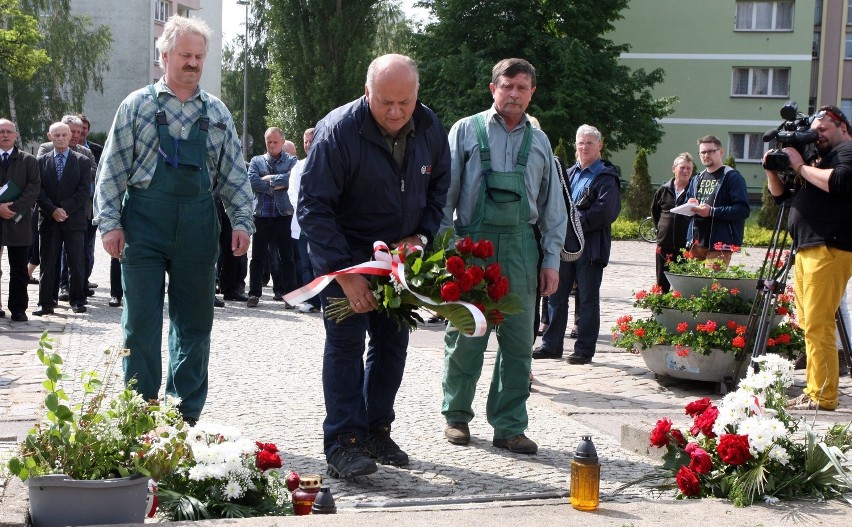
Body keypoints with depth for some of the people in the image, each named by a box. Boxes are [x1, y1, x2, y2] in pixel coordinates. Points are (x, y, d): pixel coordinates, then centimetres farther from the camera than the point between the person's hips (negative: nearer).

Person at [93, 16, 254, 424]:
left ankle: (186, 415, 17)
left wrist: (242, 220, 0)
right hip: (144, 223, -3)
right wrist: (109, 222, -7)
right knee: (141, 323, 0)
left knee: (195, 323, 7)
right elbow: (112, 169, 1)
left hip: (197, 227, 3)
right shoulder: (137, 105, 3)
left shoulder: (217, 112, 11)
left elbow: (234, 173, 10)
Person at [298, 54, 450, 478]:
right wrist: (345, 272, -29)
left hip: (400, 253, 5)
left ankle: (377, 432, 18)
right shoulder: (338, 131, -23)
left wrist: (422, 236, -8)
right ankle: (343, 444, -7)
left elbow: (439, 189, 9)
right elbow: (313, 207, -24)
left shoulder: (430, 130, -7)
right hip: (344, 254, -5)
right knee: (346, 342, -9)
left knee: (393, 343, 7)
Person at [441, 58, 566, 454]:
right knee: (465, 336, 3)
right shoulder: (467, 131, 3)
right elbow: (445, 194, 1)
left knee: (518, 342, 3)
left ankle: (509, 427, 12)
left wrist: (551, 259, 8)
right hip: (472, 243, -3)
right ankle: (456, 416, 20)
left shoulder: (539, 142, 13)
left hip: (520, 248, 3)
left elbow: (553, 207, 15)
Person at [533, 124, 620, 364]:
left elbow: (603, 212, -16)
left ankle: (584, 349, 9)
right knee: (556, 296, 9)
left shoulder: (606, 178, -4)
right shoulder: (569, 173, 15)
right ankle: (551, 345, 18)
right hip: (564, 243, 6)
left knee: (587, 299, 2)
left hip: (590, 247, -6)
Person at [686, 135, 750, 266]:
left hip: (719, 245, -7)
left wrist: (712, 211, -21)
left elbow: (743, 210, -13)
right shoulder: (697, 179, 20)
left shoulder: (732, 177, -3)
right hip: (696, 243, 7)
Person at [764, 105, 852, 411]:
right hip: (806, 249, 10)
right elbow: (781, 193, 29)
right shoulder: (819, 157, 26)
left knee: (818, 326, -12)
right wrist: (772, 169, 11)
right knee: (808, 325, 10)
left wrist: (801, 167, -12)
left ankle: (823, 397, -10)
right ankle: (813, 390, 15)